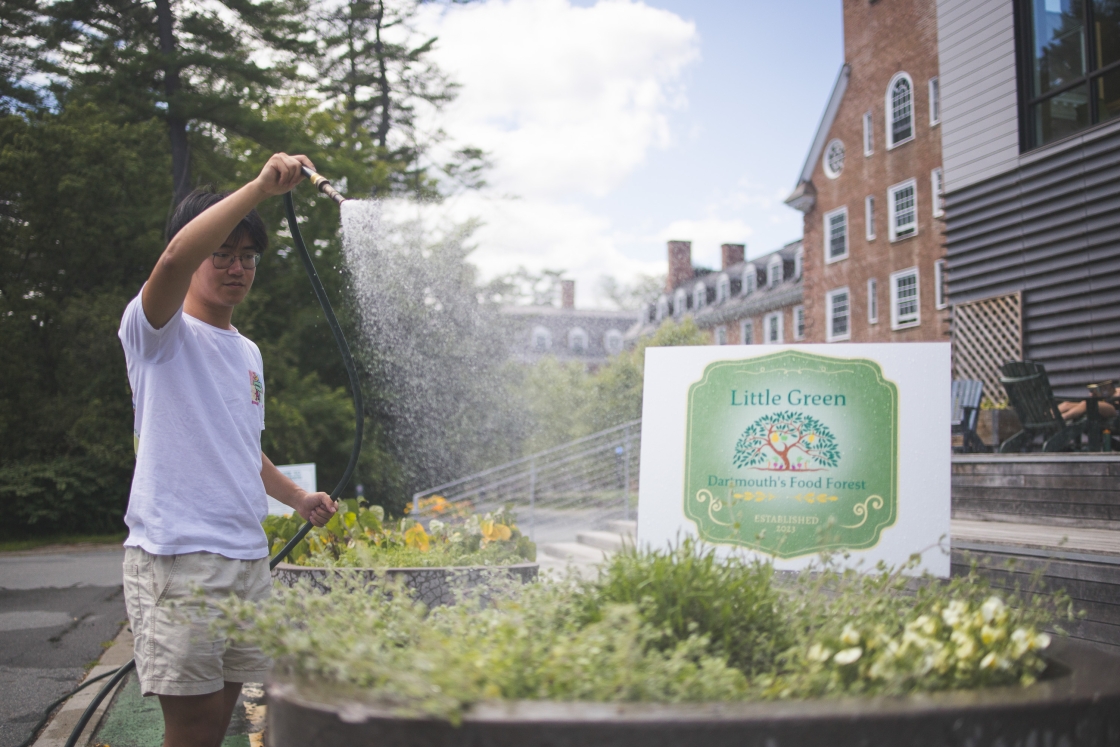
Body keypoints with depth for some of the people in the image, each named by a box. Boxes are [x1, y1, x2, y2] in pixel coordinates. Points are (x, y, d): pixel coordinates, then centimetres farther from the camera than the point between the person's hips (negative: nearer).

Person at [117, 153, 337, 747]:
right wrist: (261, 187, -29)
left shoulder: (248, 353, 20)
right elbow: (174, 260, -26)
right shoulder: (158, 331, -3)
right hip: (175, 558, -7)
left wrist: (297, 498, 17)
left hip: (248, 558, 7)